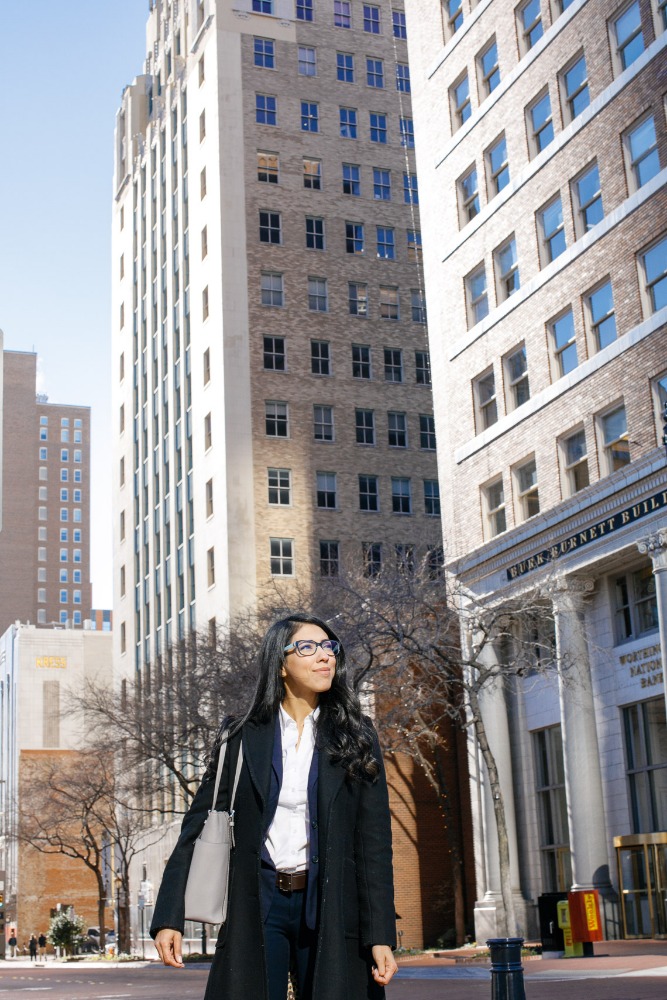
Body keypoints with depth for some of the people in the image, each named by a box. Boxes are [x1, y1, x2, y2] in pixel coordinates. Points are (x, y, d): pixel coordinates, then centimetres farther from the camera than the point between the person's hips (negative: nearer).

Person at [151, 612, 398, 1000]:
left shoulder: (356, 739, 4)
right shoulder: (245, 738, 4)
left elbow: (374, 840, 0)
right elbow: (199, 826, 3)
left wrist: (381, 935, -7)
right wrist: (170, 917, -5)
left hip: (328, 907, 0)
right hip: (258, 906, 0)